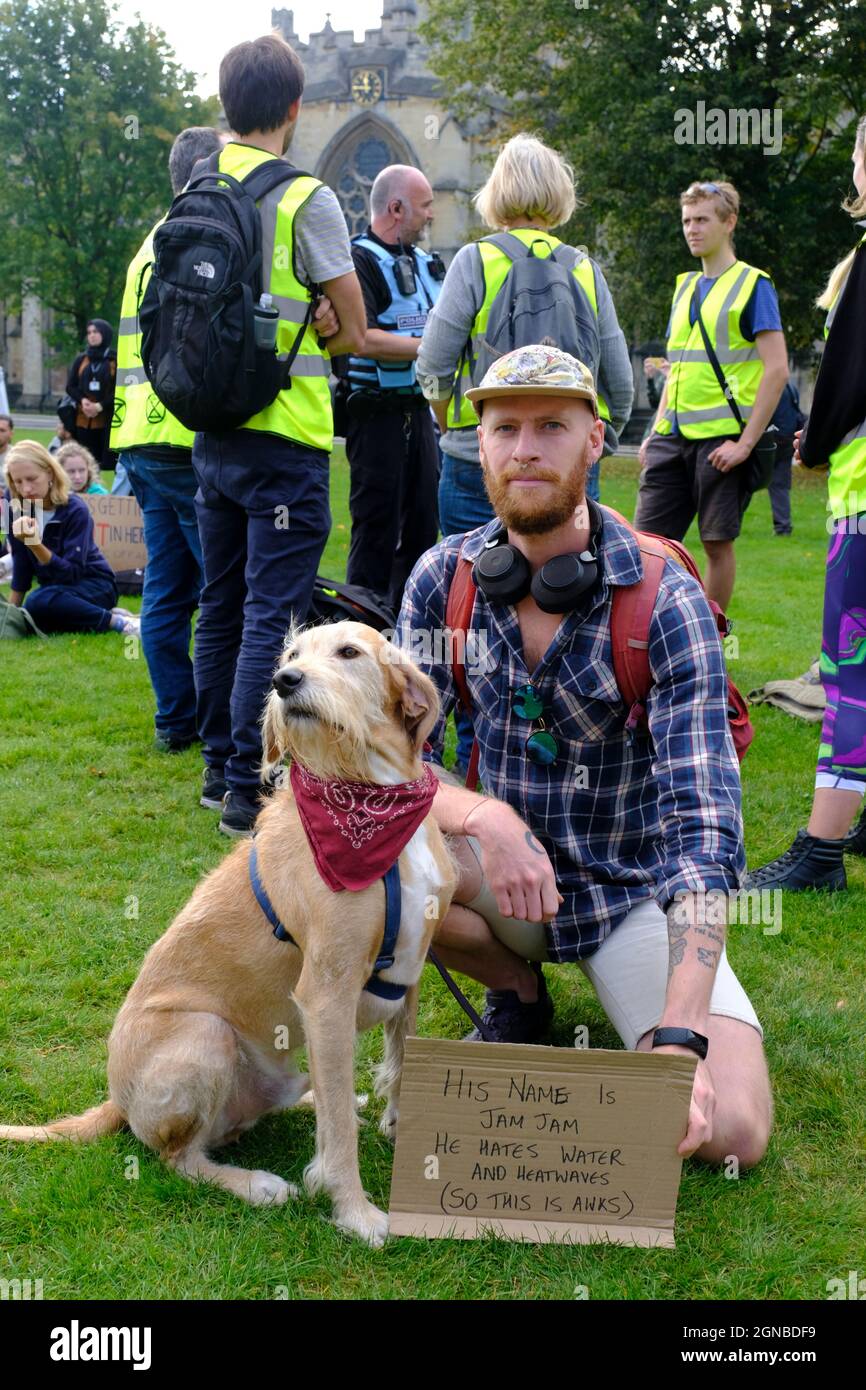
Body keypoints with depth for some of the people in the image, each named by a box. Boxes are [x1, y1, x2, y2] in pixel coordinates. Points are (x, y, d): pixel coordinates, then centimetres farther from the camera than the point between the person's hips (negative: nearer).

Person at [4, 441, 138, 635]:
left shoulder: (75, 510, -23)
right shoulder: (14, 502, -9)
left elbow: (71, 572, -28)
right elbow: (21, 559, -2)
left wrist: (35, 544, -42)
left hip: (92, 584, -6)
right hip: (55, 585, 6)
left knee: (38, 603, -34)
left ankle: (116, 621, -17)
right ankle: (98, 615, -1)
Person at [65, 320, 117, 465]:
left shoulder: (116, 360, 2)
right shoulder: (81, 359, 14)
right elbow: (70, 386, 10)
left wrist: (100, 406, -16)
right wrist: (82, 400, -10)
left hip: (107, 421, -3)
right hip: (83, 421, 3)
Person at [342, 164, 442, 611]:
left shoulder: (423, 262, 18)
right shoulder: (359, 260, -9)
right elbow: (364, 340, -21)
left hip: (419, 411, 8)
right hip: (378, 413, -8)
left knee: (421, 527, 10)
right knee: (377, 530, -5)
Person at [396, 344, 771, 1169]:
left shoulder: (665, 602, -20)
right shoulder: (444, 578, -8)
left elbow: (702, 822, -26)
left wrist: (680, 1035, -37)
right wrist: (483, 815, -34)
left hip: (636, 891, -2)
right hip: (509, 879, 3)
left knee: (730, 1129, -22)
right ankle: (517, 996, 2)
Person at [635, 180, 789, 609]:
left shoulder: (752, 284, -4)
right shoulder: (685, 286, 16)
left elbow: (777, 369, -10)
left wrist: (746, 442, -16)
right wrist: (654, 433, 13)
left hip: (721, 437, -6)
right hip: (673, 436, 6)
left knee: (717, 541, 1)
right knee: (649, 536, 1)